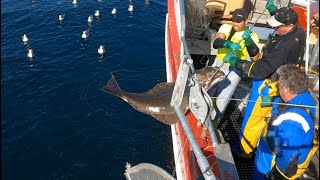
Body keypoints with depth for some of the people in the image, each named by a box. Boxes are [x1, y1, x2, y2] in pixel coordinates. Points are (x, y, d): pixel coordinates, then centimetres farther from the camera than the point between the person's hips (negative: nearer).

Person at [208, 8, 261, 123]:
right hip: (219, 65, 2)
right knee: (206, 94, 8)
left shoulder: (252, 35, -3)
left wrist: (249, 41, -29)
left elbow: (255, 58, -15)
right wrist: (229, 44, -40)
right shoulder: (226, 28, -2)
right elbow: (216, 43, -21)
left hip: (235, 70, -2)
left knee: (222, 99, -5)